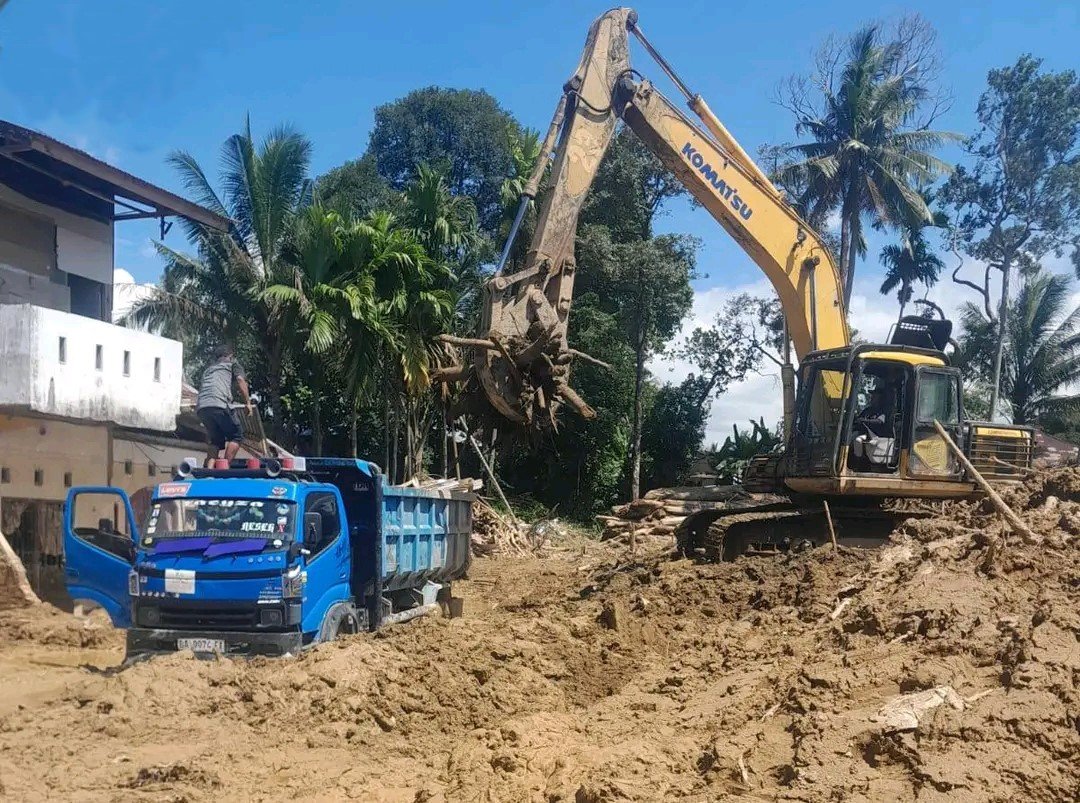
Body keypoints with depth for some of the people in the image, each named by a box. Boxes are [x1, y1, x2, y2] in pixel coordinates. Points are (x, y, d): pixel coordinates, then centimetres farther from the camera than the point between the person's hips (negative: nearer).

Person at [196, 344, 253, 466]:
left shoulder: (209, 368, 36)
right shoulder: (232, 362, 21)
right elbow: (240, 380, 4)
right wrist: (248, 402, 6)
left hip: (200, 407, 6)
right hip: (218, 404, -6)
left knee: (216, 440, 14)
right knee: (235, 436, 5)